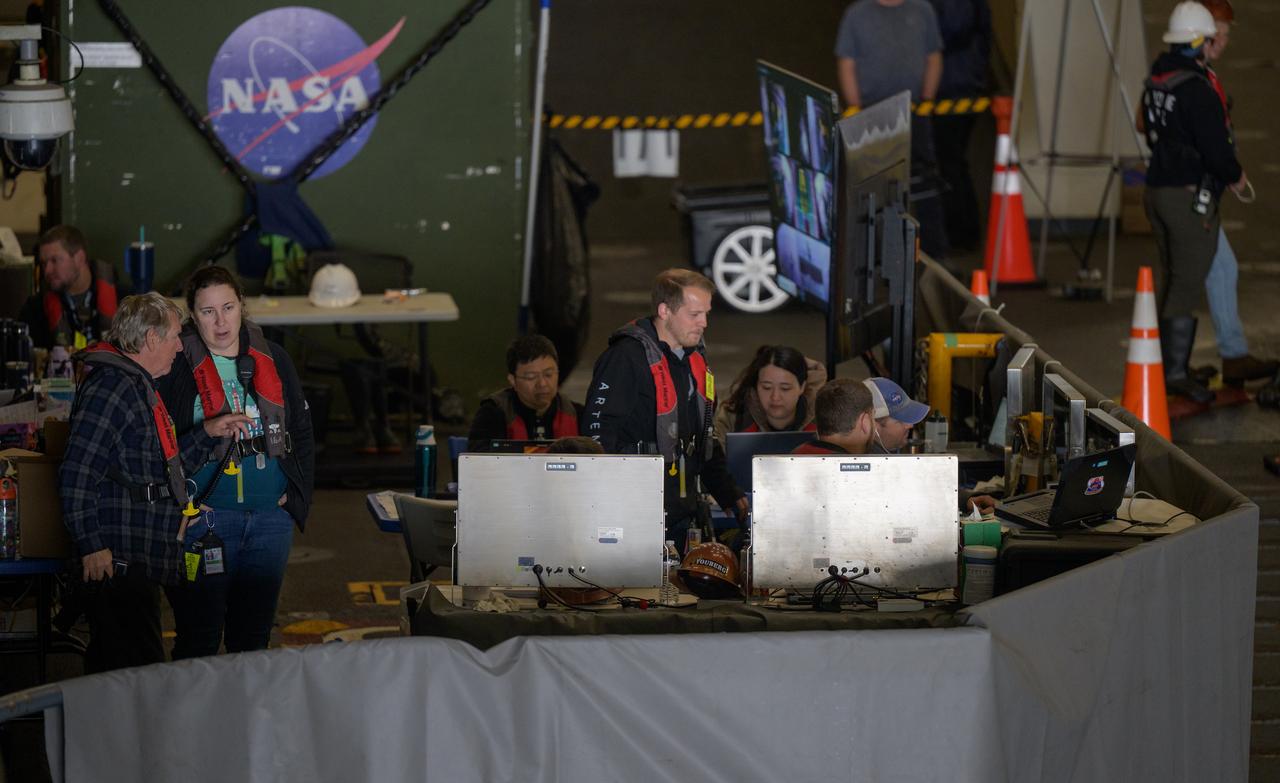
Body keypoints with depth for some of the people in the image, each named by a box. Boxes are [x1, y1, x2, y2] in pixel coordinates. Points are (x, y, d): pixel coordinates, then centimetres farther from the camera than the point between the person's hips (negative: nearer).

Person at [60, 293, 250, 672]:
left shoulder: (139, 386, 21)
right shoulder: (109, 388, -13)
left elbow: (161, 466, 30)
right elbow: (78, 473, -20)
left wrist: (208, 433, 19)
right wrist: (92, 545, -22)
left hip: (142, 560, 11)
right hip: (117, 560, -11)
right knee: (139, 667, -13)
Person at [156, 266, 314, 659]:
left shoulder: (273, 360, 10)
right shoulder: (176, 368, -5)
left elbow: (302, 433, 16)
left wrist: (296, 495, 7)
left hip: (271, 520, 4)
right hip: (204, 519, -4)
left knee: (254, 635, 10)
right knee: (200, 636, -5)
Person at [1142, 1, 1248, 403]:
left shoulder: (1155, 82, 8)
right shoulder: (1197, 91, -20)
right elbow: (1216, 147, -22)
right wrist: (1235, 176, -2)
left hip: (1157, 189, 9)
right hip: (1190, 196, -9)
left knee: (1171, 280, 17)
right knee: (1188, 285, -5)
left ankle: (1167, 365, 24)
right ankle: (1176, 372, -5)